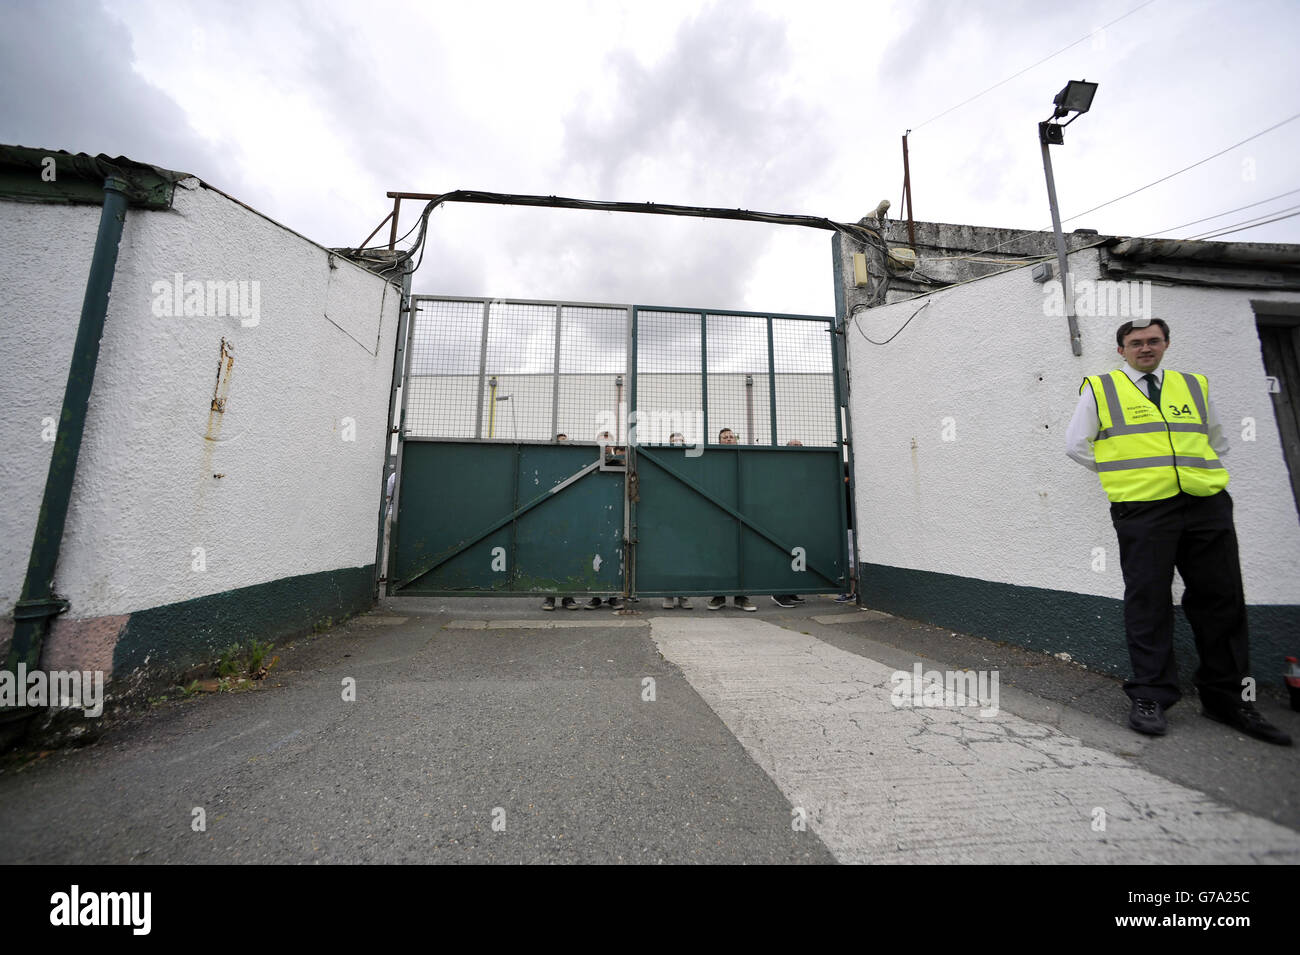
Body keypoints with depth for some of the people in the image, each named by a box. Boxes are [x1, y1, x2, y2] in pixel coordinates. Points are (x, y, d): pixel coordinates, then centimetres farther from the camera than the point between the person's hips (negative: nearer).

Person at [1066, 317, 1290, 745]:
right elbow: (1077, 444, 3)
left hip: (1207, 505, 4)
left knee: (1221, 601, 7)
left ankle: (1228, 698, 21)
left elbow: (1218, 441, 26)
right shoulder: (1099, 388, 6)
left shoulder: (1193, 386, 18)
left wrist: (1194, 472, 13)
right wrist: (1126, 473, 2)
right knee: (1148, 601, -3)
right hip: (1142, 509, -4)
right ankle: (1150, 696, 6)